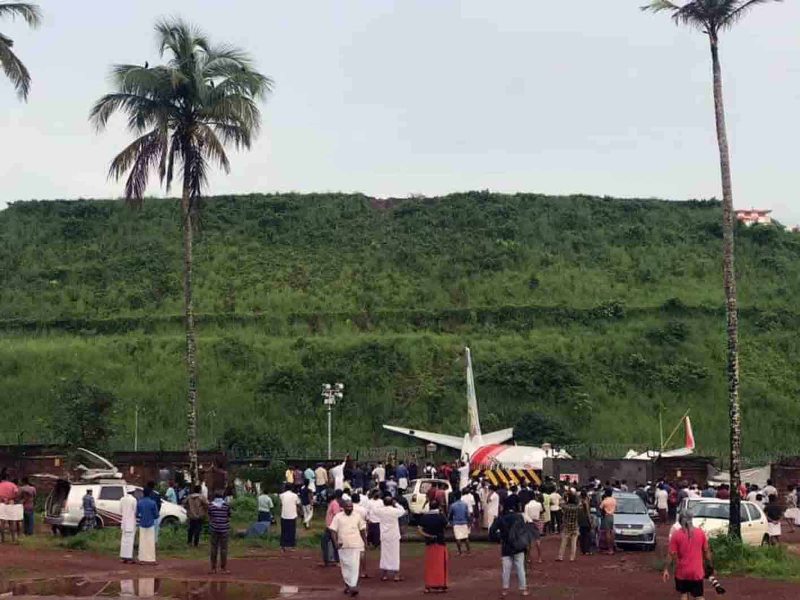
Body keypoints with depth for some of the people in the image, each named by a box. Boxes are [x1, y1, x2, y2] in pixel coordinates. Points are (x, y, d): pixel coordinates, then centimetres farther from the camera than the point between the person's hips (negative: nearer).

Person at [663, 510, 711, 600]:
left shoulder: (676, 535, -9)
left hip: (682, 571, 0)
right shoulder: (701, 532, -5)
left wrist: (666, 569, -1)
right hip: (697, 572, 1)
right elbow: (706, 551, 1)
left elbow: (671, 554, -9)